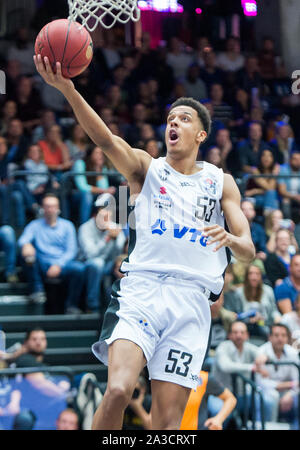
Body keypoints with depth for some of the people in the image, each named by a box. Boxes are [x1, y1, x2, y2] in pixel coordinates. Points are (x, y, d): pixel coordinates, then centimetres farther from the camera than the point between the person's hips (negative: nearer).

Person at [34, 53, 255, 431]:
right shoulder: (146, 167, 12)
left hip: (191, 298, 2)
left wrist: (231, 240, -15)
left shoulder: (221, 182, 17)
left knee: (168, 420, -4)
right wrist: (67, 89, -27)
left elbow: (248, 250, 11)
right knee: (118, 390, -24)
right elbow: (104, 138, -8)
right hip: (141, 288, -1)